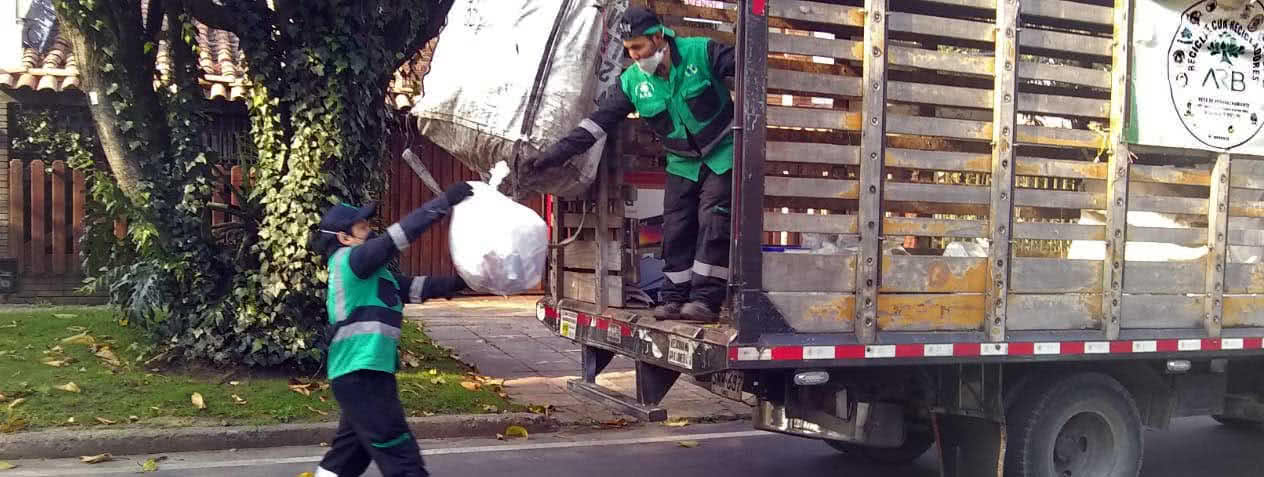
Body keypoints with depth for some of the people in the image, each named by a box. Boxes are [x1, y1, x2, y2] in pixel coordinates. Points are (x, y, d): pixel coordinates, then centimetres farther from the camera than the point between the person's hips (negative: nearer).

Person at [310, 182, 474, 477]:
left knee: (351, 451, 21)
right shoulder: (349, 260, -10)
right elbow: (399, 235, -19)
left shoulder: (371, 273, 18)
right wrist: (444, 202, -18)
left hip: (361, 374, 10)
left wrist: (459, 282, 0)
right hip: (361, 375, -10)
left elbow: (415, 287, 12)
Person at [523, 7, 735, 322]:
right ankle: (675, 298, 9)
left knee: (713, 224, -11)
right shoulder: (632, 81, -4)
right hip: (682, 163, 4)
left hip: (722, 154, -4)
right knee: (676, 228, 0)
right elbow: (600, 120, -6)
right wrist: (558, 152, -12)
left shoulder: (701, 52, -15)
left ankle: (706, 299, -9)